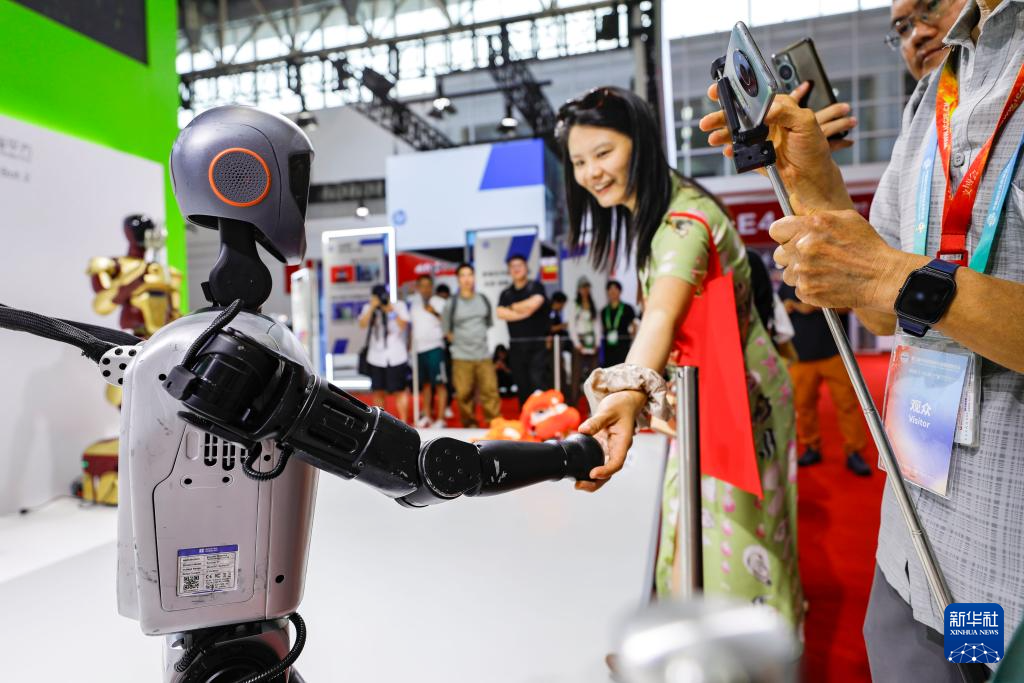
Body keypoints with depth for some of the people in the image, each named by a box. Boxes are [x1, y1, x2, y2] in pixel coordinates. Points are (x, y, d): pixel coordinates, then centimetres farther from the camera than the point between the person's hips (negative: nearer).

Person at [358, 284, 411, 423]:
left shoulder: (399, 305, 5)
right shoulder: (368, 308, 8)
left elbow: (403, 326, -8)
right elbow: (362, 324, -8)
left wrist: (391, 310, -18)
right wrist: (373, 307, -16)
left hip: (396, 357, -2)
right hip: (376, 358, 2)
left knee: (400, 390, -4)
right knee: (378, 391, 6)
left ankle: (403, 421, 2)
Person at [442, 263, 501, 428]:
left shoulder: (484, 300, 8)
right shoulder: (452, 303, -1)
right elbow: (447, 331, 6)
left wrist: (479, 339, 11)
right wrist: (460, 342, 3)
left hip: (484, 355, 2)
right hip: (461, 357, -2)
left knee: (490, 391, -2)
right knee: (464, 394, 0)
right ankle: (470, 425, 14)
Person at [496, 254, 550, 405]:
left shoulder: (536, 287, 3)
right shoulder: (506, 293, 12)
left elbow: (534, 303, -17)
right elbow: (500, 313, -3)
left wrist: (512, 307, 0)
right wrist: (523, 312, -11)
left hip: (537, 344, -4)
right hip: (516, 345, 4)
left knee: (538, 383, -12)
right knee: (522, 385, 8)